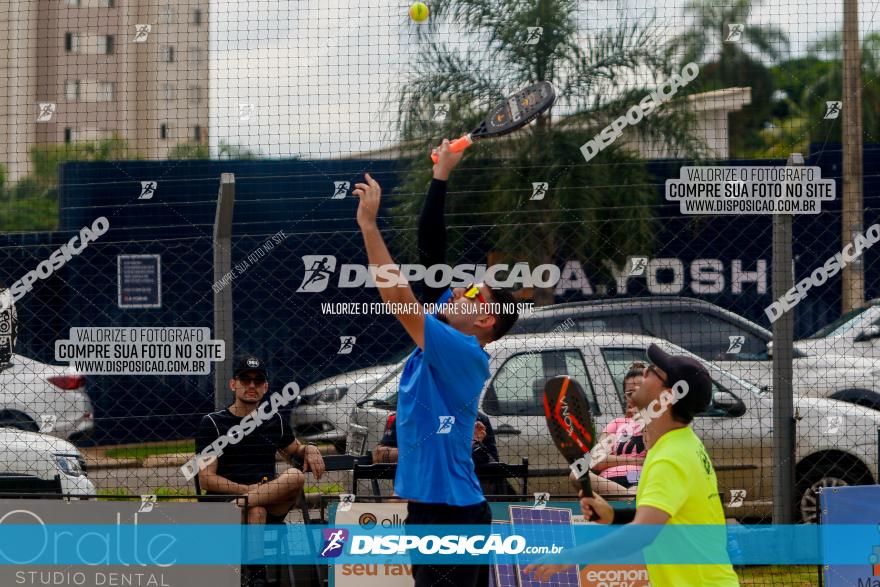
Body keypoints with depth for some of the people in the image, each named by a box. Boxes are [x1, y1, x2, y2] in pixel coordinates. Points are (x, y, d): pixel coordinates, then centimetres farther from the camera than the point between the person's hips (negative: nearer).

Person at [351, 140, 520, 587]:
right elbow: (430, 253, 10)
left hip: (449, 515, -9)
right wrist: (440, 176, 12)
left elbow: (397, 297, -22)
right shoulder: (445, 338, 9)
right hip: (430, 508, 9)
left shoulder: (465, 353, -14)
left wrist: (368, 223, -19)